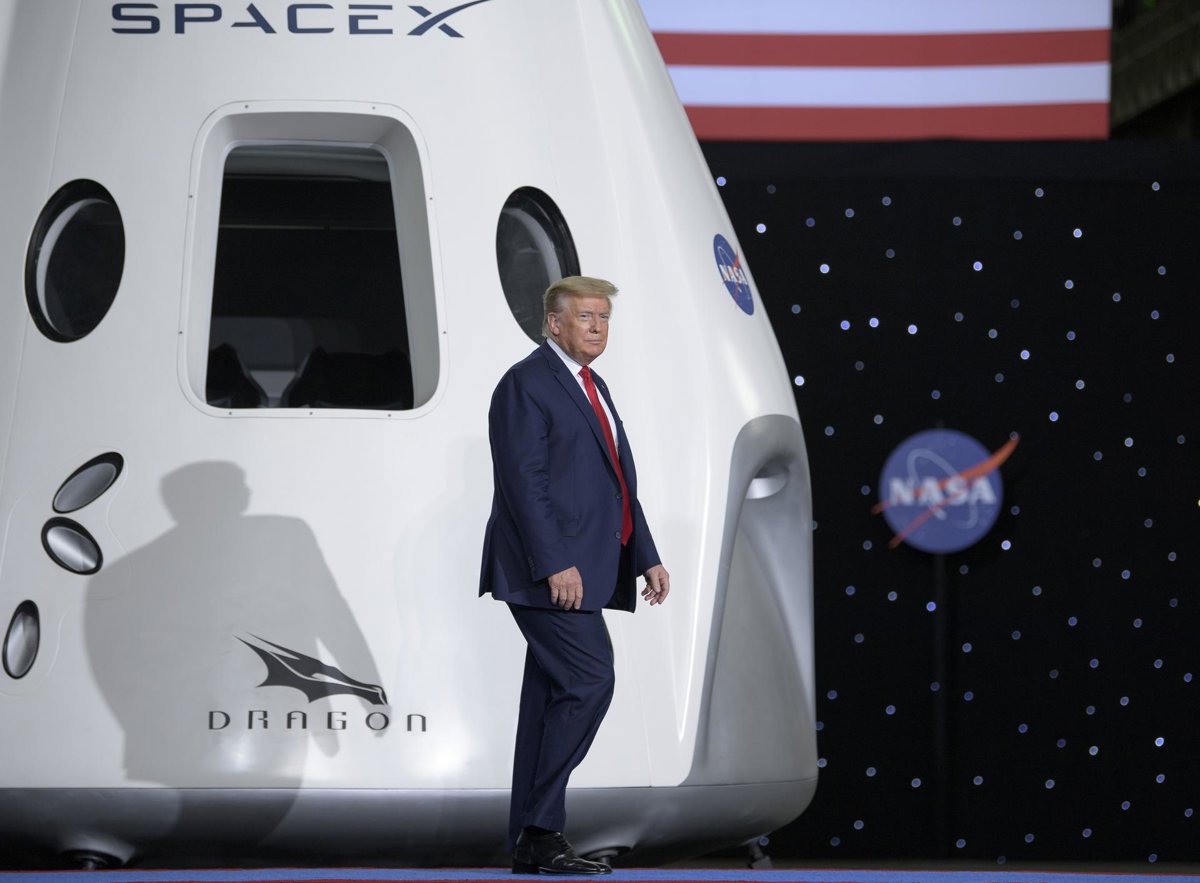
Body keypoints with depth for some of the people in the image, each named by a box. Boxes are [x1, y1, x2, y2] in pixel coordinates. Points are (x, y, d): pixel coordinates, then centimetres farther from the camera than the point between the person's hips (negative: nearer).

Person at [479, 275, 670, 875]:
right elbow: (522, 481, -17)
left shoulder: (591, 388, 21)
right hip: (548, 569, -10)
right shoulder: (527, 384, -9)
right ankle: (539, 827, -13)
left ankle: (532, 842, 9)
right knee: (589, 680, -16)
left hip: (582, 569, 10)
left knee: (553, 696, 8)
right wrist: (555, 563, -23)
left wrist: (647, 557, 17)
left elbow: (618, 484, 25)